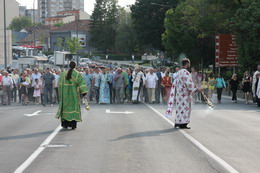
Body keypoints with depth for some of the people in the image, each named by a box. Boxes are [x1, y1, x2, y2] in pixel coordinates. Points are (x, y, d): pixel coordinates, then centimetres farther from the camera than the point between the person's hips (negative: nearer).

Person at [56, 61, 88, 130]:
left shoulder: (63, 73, 1)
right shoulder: (78, 74, -6)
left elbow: (60, 84, 7)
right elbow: (81, 83, -13)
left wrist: (61, 93, 18)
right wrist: (84, 93, -14)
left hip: (65, 93, 2)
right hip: (74, 93, -2)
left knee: (66, 106, 12)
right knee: (74, 107, 3)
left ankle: (65, 124, 11)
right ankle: (73, 125, -2)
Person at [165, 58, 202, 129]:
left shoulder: (179, 72, 12)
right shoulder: (185, 72, -17)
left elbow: (175, 84, 17)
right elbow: (189, 83, -22)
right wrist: (197, 89, -14)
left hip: (179, 93, 9)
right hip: (185, 94, -9)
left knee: (180, 107, 14)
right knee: (185, 107, -3)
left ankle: (178, 123, 18)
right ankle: (183, 124, 0)